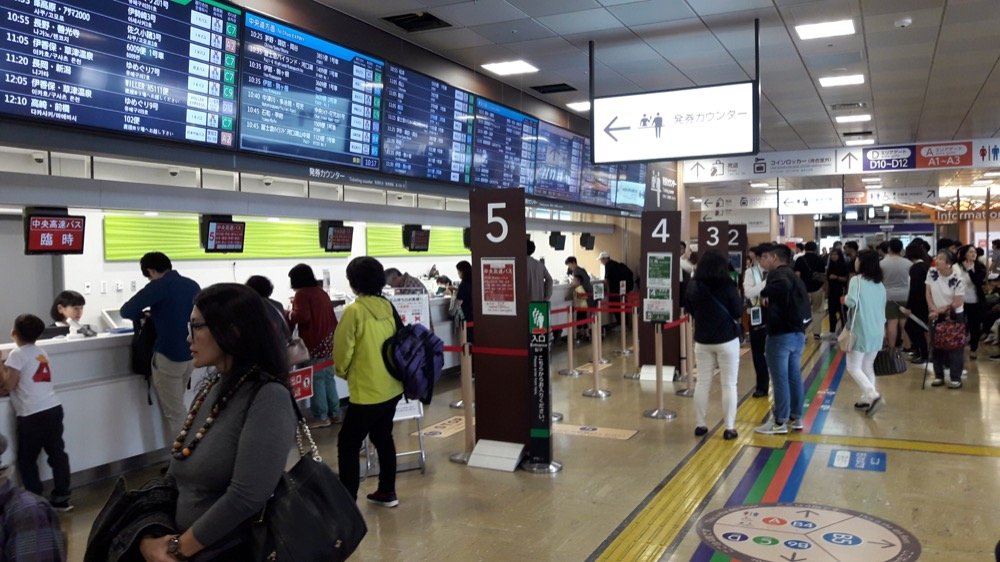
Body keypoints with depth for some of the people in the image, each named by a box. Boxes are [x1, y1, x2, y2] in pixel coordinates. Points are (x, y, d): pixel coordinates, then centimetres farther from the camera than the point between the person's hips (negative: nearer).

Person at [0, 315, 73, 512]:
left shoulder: (17, 354, -6)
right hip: (54, 409, 7)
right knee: (57, 453, 10)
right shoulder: (41, 352, 15)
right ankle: (61, 498, 15)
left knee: (26, 460, 7)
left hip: (32, 415, -7)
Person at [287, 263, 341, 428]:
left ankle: (321, 417, 3)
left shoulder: (302, 294, -11)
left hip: (314, 344, -8)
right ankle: (335, 413, 19)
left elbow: (302, 317, -21)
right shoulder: (321, 291, 14)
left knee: (316, 380, -2)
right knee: (328, 377, 14)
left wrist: (290, 313, -6)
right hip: (327, 341, 8)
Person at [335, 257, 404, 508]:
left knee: (348, 445, 3)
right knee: (383, 437, 22)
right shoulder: (387, 307, 2)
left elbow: (342, 350, -11)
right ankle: (387, 492, 31)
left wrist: (342, 372, 9)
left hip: (367, 391, -7)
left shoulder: (354, 311, -18)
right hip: (391, 387, 7)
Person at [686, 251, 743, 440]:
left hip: (702, 340, 3)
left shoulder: (693, 286, -3)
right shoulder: (727, 286, -13)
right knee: (729, 384, 3)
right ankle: (729, 428, 5)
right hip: (727, 339, -3)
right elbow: (738, 314, -6)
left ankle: (699, 425, 15)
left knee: (702, 383, 11)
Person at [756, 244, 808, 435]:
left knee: (780, 378, -2)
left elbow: (783, 285, -36)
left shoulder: (777, 274, -13)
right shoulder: (794, 276, 17)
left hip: (781, 334, -9)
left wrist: (766, 294, -21)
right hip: (798, 333, 9)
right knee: (794, 376, 15)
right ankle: (796, 417, 23)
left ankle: (780, 422, 4)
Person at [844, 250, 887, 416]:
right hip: (877, 332, 7)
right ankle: (867, 398, 20)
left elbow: (852, 301, -26)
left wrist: (844, 300, -5)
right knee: (868, 366, 18)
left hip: (861, 331, -7)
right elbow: (882, 308, 16)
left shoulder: (856, 280, -12)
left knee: (853, 367, -1)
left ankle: (873, 395, -16)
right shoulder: (880, 284, 10)